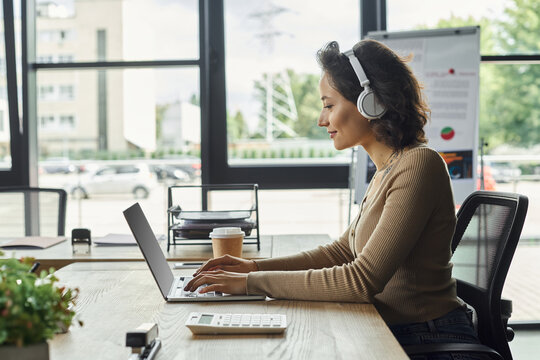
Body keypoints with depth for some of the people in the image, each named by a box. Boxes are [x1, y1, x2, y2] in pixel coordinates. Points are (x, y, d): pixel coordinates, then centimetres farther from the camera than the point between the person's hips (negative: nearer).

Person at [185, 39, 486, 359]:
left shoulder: (419, 165, -19)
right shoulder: (387, 169, 9)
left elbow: (362, 279, -24)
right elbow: (342, 251, 16)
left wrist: (252, 283, -20)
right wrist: (254, 267, 6)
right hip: (392, 332, 7)